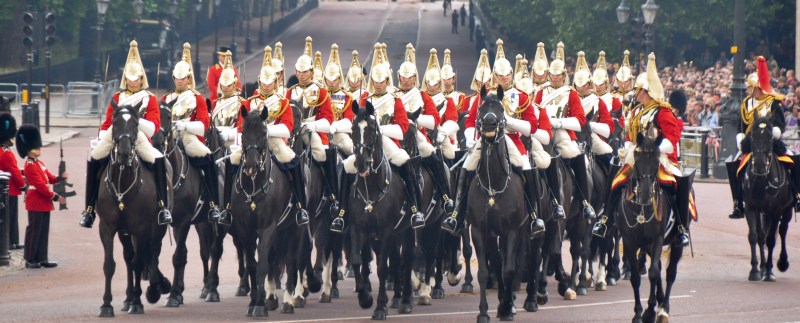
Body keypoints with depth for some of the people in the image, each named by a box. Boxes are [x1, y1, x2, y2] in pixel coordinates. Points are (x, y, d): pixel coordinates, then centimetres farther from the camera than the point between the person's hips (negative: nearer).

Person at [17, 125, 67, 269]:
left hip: (44, 203, 9)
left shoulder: (39, 163, 15)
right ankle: (30, 260, 2)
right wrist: (56, 197, -20)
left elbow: (49, 178, 16)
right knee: (34, 230, -3)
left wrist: (59, 178, -5)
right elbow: (40, 185, -20)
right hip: (36, 203, -9)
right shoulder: (30, 166, -16)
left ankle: (42, 258, 16)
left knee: (44, 231, 11)